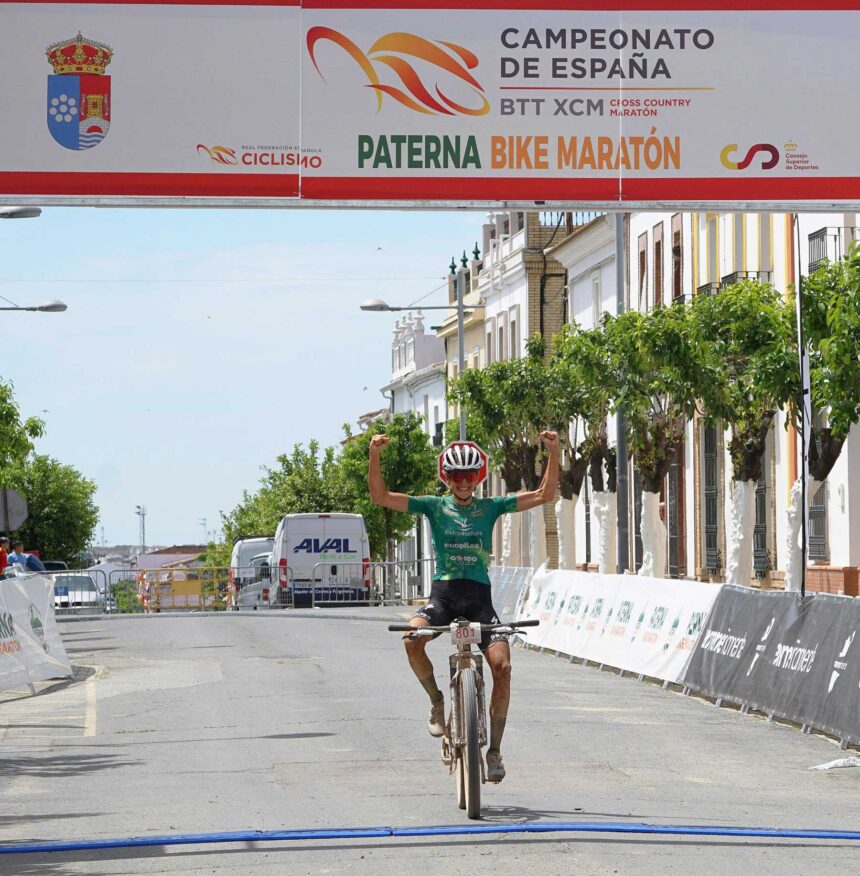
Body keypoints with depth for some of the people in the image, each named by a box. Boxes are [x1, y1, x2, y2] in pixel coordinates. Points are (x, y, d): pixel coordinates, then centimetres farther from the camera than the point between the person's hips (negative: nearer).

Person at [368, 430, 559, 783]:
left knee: (502, 665, -17)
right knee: (412, 639, -31)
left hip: (479, 595, 1)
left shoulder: (490, 507, 9)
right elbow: (380, 497, -2)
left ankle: (495, 750, -5)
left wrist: (553, 452, -7)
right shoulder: (435, 506, 7)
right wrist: (374, 456, -17)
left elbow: (544, 495, 5)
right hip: (443, 593, -1)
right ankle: (436, 700, -3)